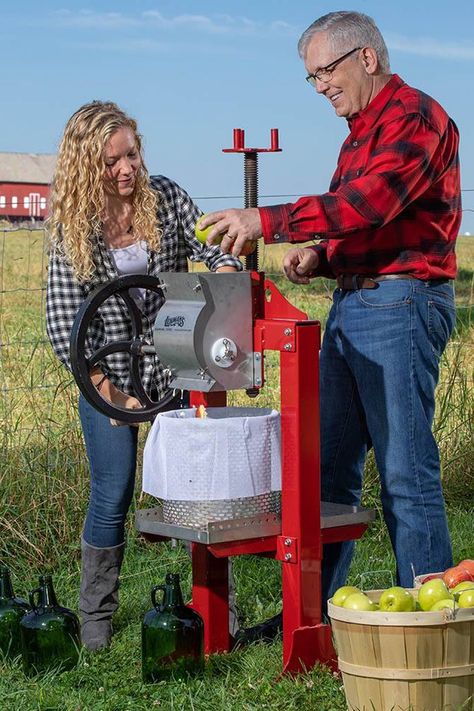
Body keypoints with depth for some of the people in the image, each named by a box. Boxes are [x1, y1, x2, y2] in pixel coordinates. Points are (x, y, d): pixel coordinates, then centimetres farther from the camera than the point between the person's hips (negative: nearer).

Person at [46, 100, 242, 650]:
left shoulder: (165, 198, 0)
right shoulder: (73, 226, -6)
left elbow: (211, 246, 0)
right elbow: (63, 321, -9)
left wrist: (225, 267, -26)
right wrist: (106, 390, -15)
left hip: (175, 372, 2)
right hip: (108, 377, -2)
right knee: (112, 497, 0)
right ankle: (95, 617, 16)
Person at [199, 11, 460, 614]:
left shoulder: (415, 117, -10)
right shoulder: (361, 132, 21)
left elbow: (367, 202, -25)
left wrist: (266, 222, -27)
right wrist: (320, 256, 8)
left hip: (401, 304, -10)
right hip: (350, 304, 10)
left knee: (405, 472, -6)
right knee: (328, 466, 10)